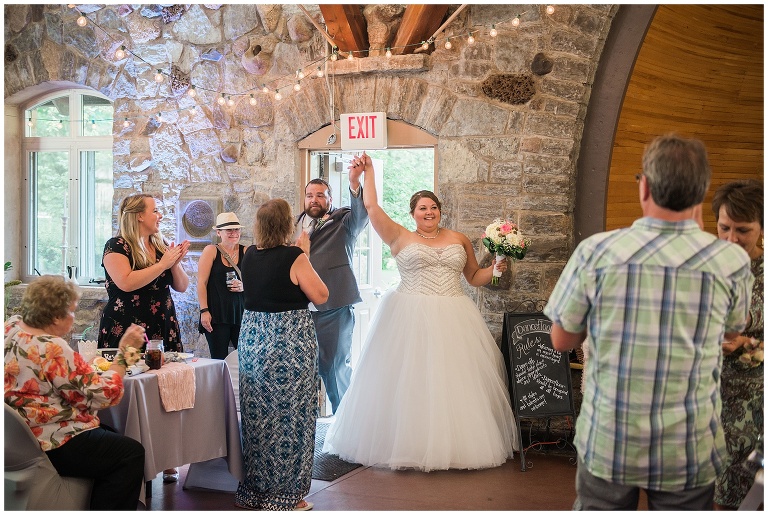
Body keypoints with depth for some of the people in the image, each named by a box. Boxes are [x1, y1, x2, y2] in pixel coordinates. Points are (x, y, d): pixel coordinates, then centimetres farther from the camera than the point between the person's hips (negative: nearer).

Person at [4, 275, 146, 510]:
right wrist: (123, 351, -16)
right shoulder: (52, 349, -27)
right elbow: (105, 394, -22)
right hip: (48, 449, -11)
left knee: (108, 434, 24)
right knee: (131, 452, -4)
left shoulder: (11, 326, 0)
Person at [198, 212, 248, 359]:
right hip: (217, 314, -2)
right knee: (219, 359, -2)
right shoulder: (211, 251, 2)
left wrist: (244, 286, -8)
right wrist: (204, 311, -8)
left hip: (241, 313, 2)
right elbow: (201, 282, -1)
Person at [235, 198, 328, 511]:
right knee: (289, 417, 2)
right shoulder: (294, 257, -13)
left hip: (252, 339, 7)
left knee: (257, 417, 14)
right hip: (290, 342, -6)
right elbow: (321, 296, -8)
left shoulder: (250, 256, 5)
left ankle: (254, 490, 24)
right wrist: (305, 256, -2)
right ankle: (284, 494, 8)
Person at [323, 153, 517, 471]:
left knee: (455, 381, 2)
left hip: (453, 321, 2)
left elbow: (474, 277, 19)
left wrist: (496, 269, 1)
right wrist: (368, 172, 6)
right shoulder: (401, 238, 4)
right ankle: (409, 443, 10)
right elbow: (371, 208, 0)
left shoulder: (459, 240, 12)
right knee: (409, 382, 1)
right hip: (410, 320, -2)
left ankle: (455, 443, 12)